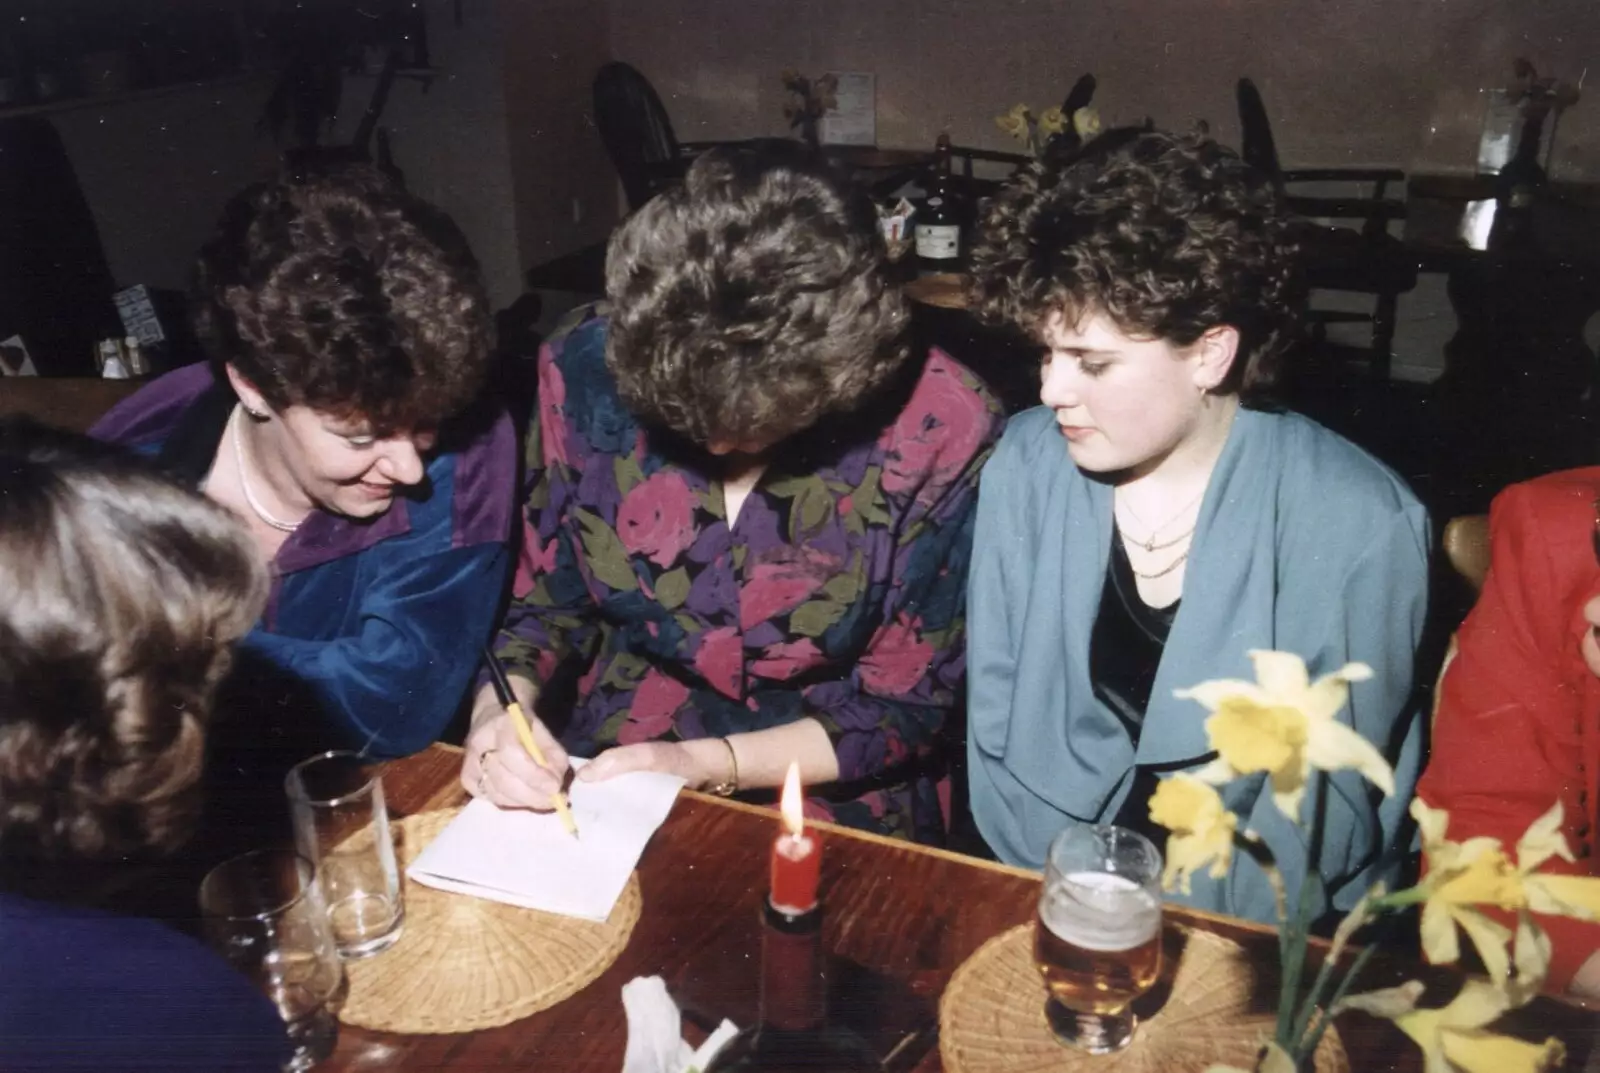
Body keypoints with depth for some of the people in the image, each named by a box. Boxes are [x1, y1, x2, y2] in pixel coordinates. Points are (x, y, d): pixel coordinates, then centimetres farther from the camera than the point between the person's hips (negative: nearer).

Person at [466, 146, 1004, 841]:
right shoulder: (587, 369, -9)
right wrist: (500, 711, -14)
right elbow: (548, 596, 5)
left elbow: (905, 706, -8)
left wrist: (703, 764, -16)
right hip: (600, 783, 2)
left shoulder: (940, 430, -17)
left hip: (828, 817, -1)